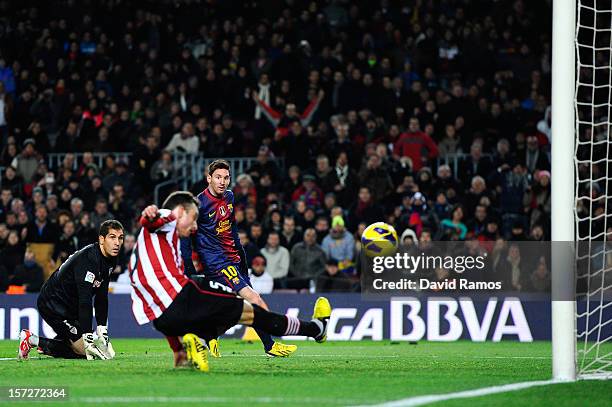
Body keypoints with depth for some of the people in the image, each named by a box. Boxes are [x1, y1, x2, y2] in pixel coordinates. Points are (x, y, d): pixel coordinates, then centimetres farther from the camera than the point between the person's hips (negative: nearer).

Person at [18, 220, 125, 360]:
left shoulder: (110, 261, 2)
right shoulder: (88, 258, -28)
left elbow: (101, 298, 8)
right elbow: (85, 301, -31)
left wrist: (102, 330, 1)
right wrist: (88, 338, -34)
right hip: (53, 304, -10)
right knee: (84, 351, -14)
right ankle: (32, 340, -6)